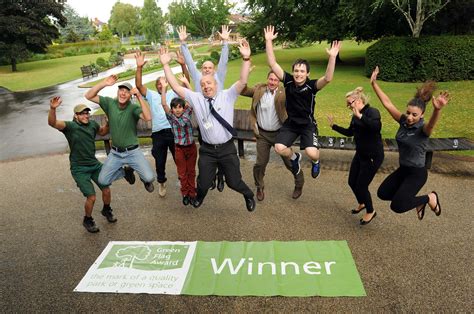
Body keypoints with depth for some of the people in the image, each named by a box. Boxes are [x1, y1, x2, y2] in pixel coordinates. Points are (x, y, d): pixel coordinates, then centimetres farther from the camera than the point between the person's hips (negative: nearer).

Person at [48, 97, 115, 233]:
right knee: (91, 197, -8)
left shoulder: (92, 124, 2)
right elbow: (52, 123, -31)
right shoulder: (70, 126, -13)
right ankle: (87, 220, 21)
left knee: (106, 190, 6)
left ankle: (106, 210, 38)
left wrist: (108, 123, 3)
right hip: (79, 169, -5)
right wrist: (52, 109, -50)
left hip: (95, 164, 5)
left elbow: (103, 131, 23)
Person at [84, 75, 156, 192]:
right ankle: (126, 170, 26)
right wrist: (104, 83, -20)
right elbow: (88, 96, -8)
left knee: (149, 178, -18)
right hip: (115, 153, 4)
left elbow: (148, 117, -33)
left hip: (133, 152, -3)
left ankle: (145, 180, 23)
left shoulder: (134, 108, -15)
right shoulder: (110, 103, -3)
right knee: (103, 181, 0)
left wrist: (139, 96, -35)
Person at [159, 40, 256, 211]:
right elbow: (176, 87, -3)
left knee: (234, 181, 11)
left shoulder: (227, 96, -4)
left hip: (227, 148, -1)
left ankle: (249, 196, 44)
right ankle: (200, 196, 52)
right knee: (203, 183, 15)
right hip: (207, 150, 2)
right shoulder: (196, 98, -1)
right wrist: (166, 65, -9)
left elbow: (242, 81, -16)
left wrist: (246, 59, -28)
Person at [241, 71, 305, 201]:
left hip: (280, 133, -1)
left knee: (290, 162, 10)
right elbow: (243, 91, -3)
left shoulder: (283, 93, -11)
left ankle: (299, 184, 36)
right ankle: (260, 187, 31)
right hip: (263, 134, 1)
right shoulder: (259, 90, -4)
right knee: (260, 163, 5)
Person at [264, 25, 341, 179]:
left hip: (308, 124, -2)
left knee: (312, 153, -21)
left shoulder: (311, 85, -16)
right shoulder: (288, 81, -10)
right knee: (279, 148, -16)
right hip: (291, 123, 3)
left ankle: (315, 161, 20)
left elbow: (328, 79, -35)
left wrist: (332, 57, -46)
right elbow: (272, 64, -15)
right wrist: (268, 41, -23)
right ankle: (295, 157, 21)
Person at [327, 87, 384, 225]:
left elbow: (376, 126, -39)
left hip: (373, 156, -8)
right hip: (360, 154, 8)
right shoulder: (355, 116, 5)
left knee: (361, 185, 0)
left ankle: (370, 212, 26)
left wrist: (360, 116, -40)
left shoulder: (372, 111, -18)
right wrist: (334, 126, 15)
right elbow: (349, 132, 20)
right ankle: (361, 204, 44)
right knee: (352, 182, 15)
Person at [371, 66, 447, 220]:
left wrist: (437, 109, -69)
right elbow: (387, 102, -6)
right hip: (402, 169, 7)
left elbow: (432, 123, -47)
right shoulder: (403, 121, -7)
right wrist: (374, 83, -9)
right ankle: (418, 201, 32)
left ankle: (430, 198, 15)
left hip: (417, 173, -7)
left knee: (397, 206, -9)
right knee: (382, 193, 16)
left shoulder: (423, 129, -22)